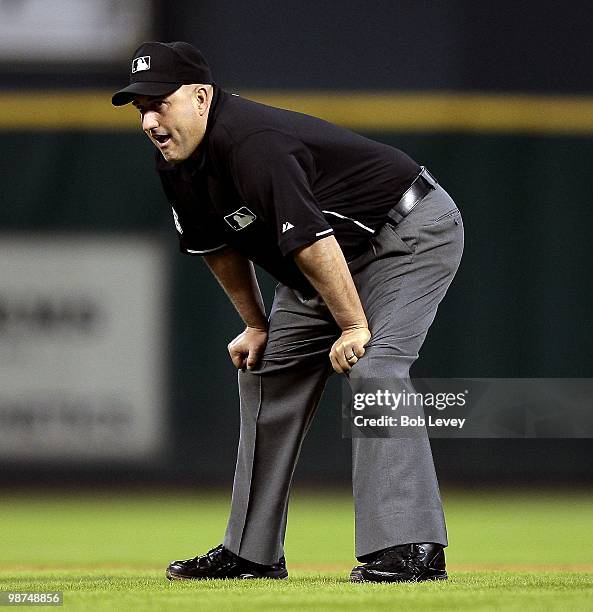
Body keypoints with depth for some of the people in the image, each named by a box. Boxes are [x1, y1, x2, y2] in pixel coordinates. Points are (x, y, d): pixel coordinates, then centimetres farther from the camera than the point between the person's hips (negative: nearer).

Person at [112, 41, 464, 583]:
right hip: (341, 256, 10)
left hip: (412, 233, -10)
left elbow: (311, 240, -35)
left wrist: (354, 328, -30)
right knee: (267, 371, 11)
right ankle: (252, 553, 18)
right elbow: (218, 243, 13)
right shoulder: (178, 162, -4)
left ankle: (410, 549, -31)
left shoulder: (250, 145, -33)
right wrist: (256, 326, 14)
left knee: (371, 367, -27)